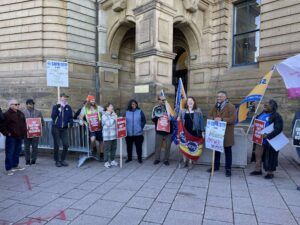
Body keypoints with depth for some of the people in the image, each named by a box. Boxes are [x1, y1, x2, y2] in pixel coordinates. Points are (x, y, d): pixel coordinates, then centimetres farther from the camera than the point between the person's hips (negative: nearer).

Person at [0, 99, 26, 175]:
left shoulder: (20, 113, 11)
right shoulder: (7, 114, -11)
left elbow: (24, 123, 23)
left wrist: (24, 132, 14)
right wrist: (7, 133, -14)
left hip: (20, 137, 7)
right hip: (11, 137, -7)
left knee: (17, 152, 16)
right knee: (9, 153, -2)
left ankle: (15, 165, 30)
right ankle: (8, 169, 6)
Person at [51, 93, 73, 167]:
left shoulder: (68, 108, 6)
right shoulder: (55, 106, -1)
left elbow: (70, 117, 8)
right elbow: (53, 116, -13)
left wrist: (70, 123, -11)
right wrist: (57, 108, -22)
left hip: (64, 129, 2)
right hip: (56, 128, -2)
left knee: (66, 145, -1)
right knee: (57, 145, 5)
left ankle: (62, 160, 17)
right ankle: (57, 161, 18)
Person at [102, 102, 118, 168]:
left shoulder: (113, 114, 9)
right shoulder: (104, 115, -8)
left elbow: (116, 123, 16)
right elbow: (108, 123, -18)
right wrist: (113, 118, -12)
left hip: (114, 135, 6)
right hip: (107, 136, -6)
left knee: (114, 148, 13)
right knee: (107, 149, 2)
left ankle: (112, 160, 26)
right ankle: (106, 162, 13)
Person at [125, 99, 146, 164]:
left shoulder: (140, 111, 0)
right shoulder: (127, 112, 3)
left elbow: (144, 121, 2)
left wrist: (141, 127, -4)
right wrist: (126, 128, 0)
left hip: (138, 133, -1)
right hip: (129, 133, 2)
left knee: (138, 146, 6)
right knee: (129, 146, 12)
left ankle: (139, 158, 20)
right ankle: (129, 158, 27)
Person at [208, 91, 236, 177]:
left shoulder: (231, 107, -8)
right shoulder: (215, 107, 12)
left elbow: (233, 119, -17)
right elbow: (209, 116, 7)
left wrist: (221, 119, -26)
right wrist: (214, 119, -15)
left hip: (226, 133, -5)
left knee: (228, 151, 6)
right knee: (216, 150, 15)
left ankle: (228, 168, 17)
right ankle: (216, 166, 29)